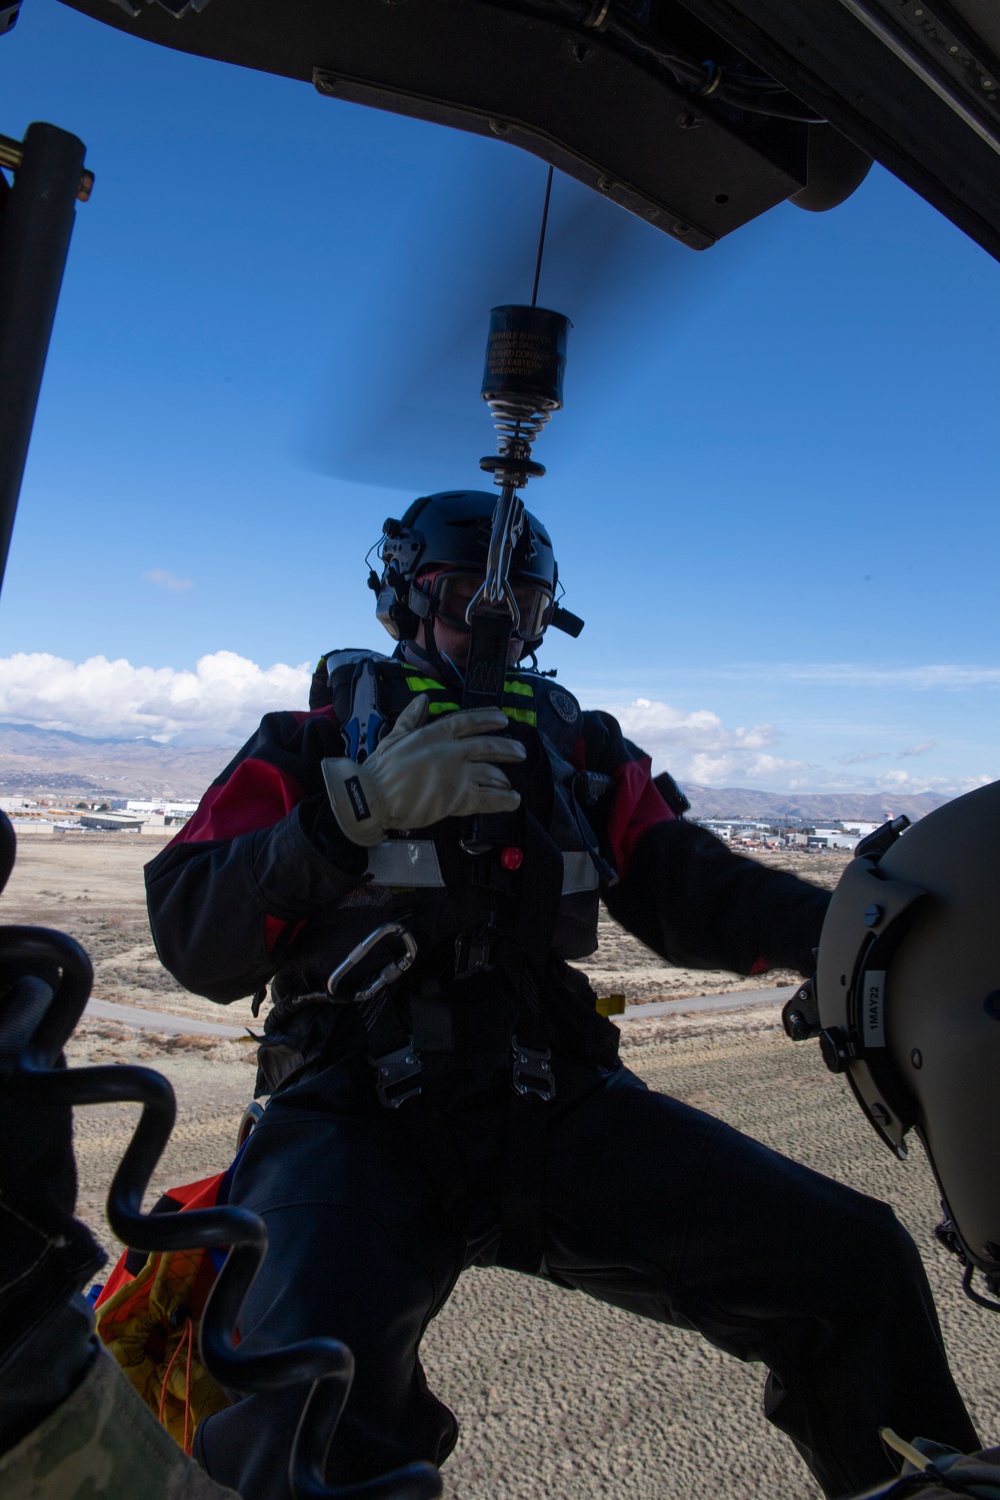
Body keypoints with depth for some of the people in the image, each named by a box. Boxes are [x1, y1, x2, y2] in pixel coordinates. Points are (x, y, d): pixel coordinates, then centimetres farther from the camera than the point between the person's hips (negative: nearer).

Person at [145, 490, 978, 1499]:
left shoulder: (580, 750, 18)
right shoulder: (314, 742, 10)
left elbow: (691, 890, 6)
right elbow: (193, 941, -1)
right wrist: (359, 810, -15)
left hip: (555, 1105, 3)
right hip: (357, 1120, -2)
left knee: (858, 1267, -8)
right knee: (305, 1418, -33)